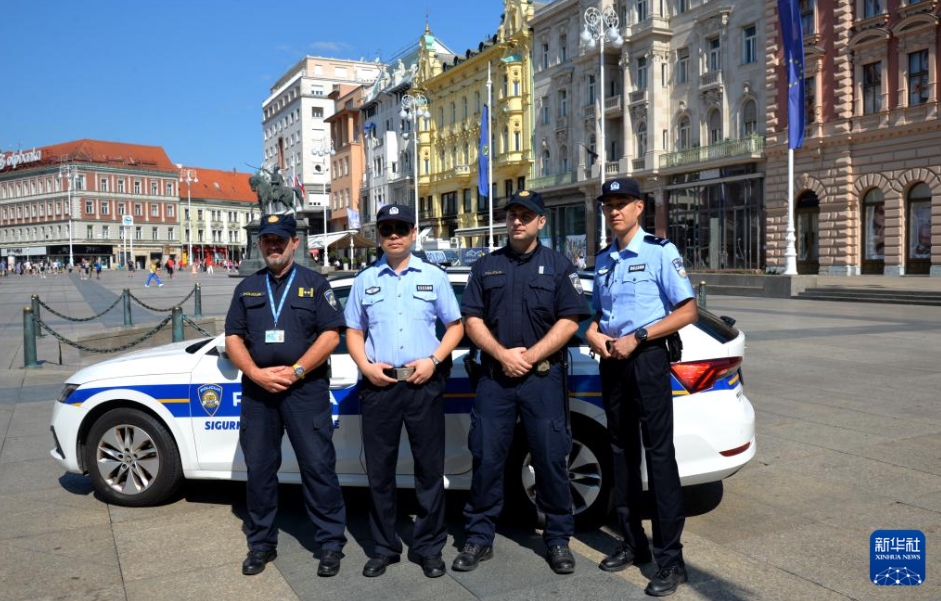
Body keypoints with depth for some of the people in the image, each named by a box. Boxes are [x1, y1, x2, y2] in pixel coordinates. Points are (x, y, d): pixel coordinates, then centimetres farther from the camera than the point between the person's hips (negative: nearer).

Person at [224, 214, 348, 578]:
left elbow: (330, 335, -4)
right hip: (257, 388, 4)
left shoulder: (314, 284, 5)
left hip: (306, 387, -3)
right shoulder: (247, 288, 15)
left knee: (318, 466, -3)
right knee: (258, 468, 9)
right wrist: (257, 373, -8)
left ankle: (331, 543, 9)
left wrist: (296, 371, -13)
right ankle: (261, 543, 24)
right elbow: (233, 338, 9)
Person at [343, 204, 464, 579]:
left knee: (429, 468, 4)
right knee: (379, 470, 7)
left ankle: (429, 548, 16)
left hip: (424, 383, -1)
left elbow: (455, 326, 6)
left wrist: (434, 360, -9)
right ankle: (385, 547, 21)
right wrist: (366, 366, -4)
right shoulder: (365, 281, 12)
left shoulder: (434, 277, 7)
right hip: (379, 384, 2)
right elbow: (353, 331, 13)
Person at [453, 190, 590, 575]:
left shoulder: (558, 266, 5)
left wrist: (528, 357, -11)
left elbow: (569, 321, -4)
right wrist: (503, 355, -10)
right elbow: (472, 320, 5)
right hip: (494, 375, 2)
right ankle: (479, 538, 17)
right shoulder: (486, 266, 11)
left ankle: (558, 539, 18)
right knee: (486, 458, 5)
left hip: (544, 376, -2)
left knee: (551, 459, 3)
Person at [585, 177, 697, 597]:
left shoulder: (660, 252, -6)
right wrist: (593, 334, -1)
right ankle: (632, 543, 26)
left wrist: (637, 337, -18)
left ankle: (670, 560, 3)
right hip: (611, 363, 7)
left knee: (658, 456, -5)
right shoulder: (603, 260, 13)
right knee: (622, 453, 13)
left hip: (647, 360, -7)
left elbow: (688, 311, -11)